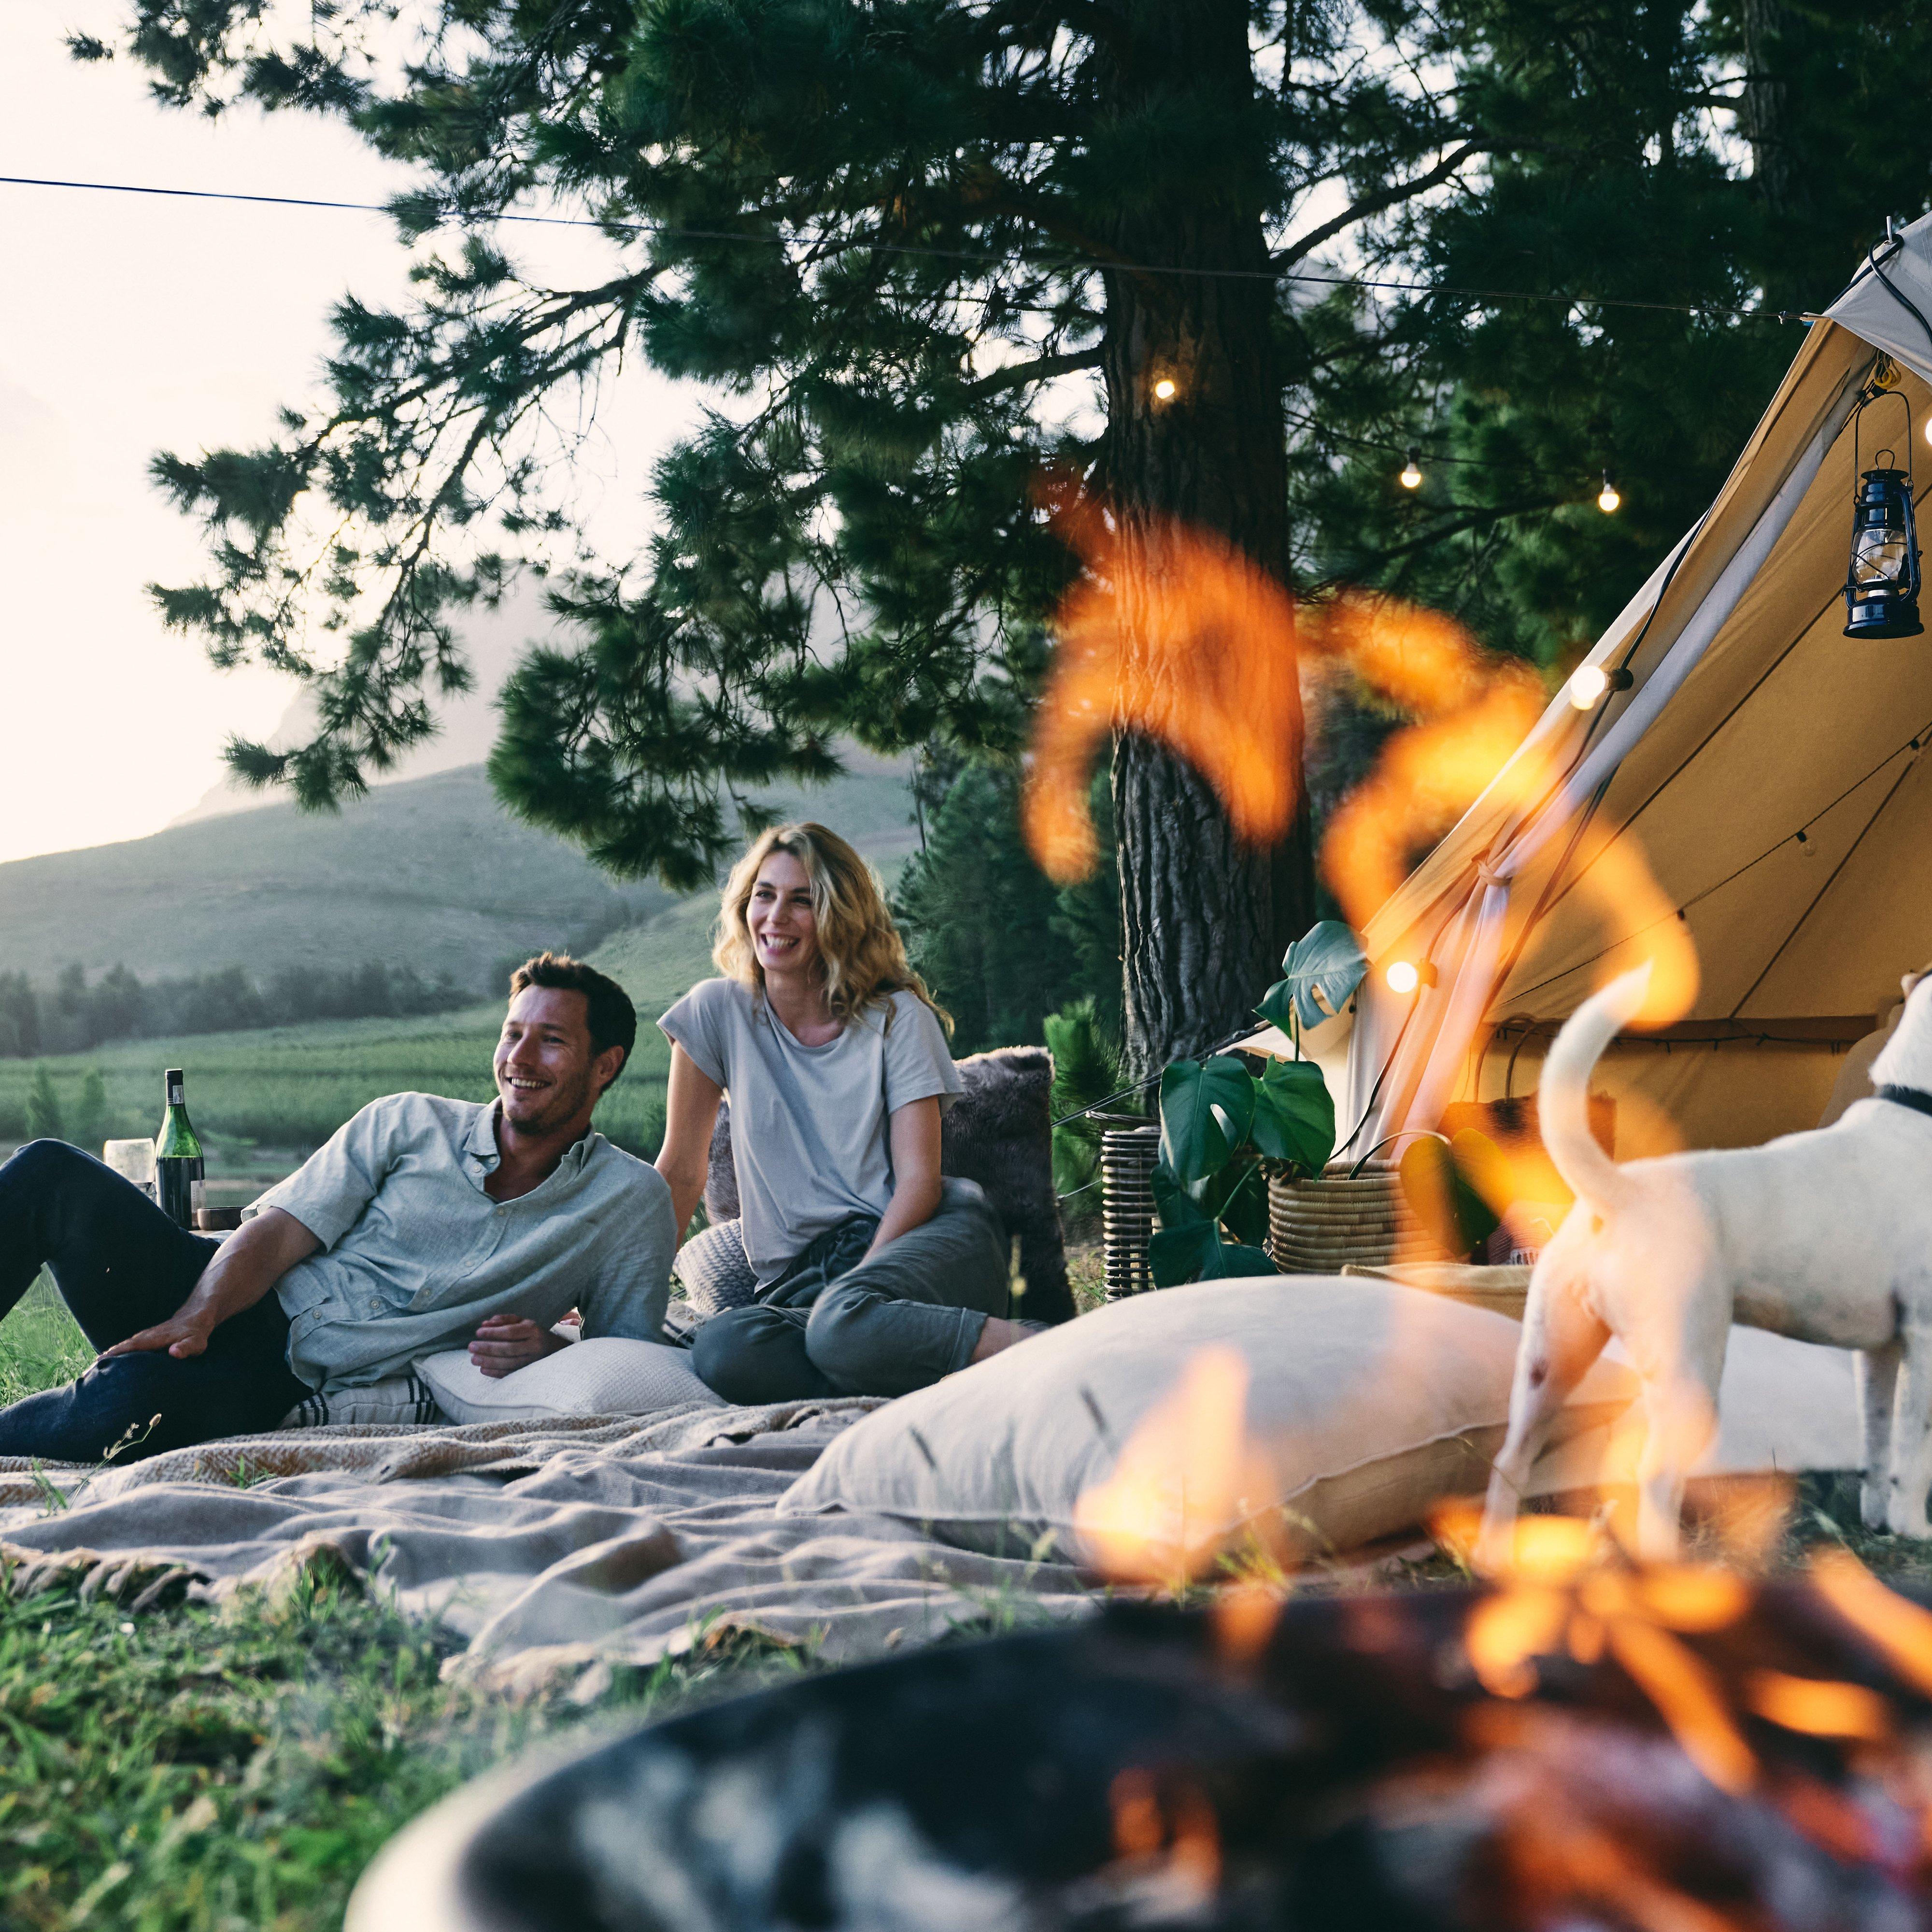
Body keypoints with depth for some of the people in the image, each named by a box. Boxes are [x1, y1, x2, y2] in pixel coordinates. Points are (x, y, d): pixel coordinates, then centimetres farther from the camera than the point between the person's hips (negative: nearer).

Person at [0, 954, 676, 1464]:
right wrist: (197, 1316, -19)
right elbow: (279, 1231, 0)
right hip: (242, 1308, 3)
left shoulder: (631, 1204, 6)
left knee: (130, 1402, -35)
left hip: (311, 1389, -3)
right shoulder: (408, 1123, 8)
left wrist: (549, 1350, -15)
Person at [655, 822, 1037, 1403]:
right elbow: (681, 1169, 12)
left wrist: (848, 1297, -18)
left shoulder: (898, 1017, 3)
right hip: (798, 1279, 3)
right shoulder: (719, 1012, 8)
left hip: (915, 1241, -2)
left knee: (842, 1325, -38)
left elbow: (919, 1178, -4)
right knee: (720, 1350, -33)